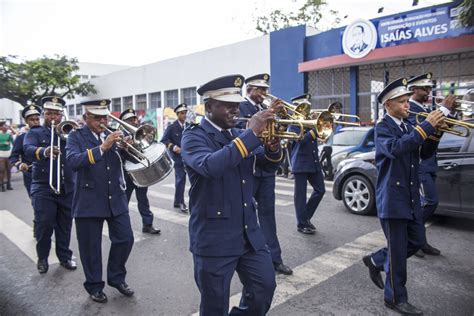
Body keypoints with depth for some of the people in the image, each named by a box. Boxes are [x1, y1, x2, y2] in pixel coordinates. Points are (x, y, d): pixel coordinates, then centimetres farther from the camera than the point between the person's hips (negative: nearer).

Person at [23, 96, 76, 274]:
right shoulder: (34, 133, 3)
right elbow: (28, 150, -19)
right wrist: (44, 151, -41)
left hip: (67, 187, 2)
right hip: (43, 187, -2)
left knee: (65, 224, 9)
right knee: (44, 224, -3)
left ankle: (65, 256, 23)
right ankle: (42, 258, 18)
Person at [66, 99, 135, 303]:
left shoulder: (114, 134, 7)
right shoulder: (76, 137, -4)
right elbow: (73, 161, -23)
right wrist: (102, 147, -33)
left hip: (116, 198, 4)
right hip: (89, 201, -3)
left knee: (125, 240, 7)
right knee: (91, 247, 8)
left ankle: (116, 277, 29)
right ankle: (94, 286, 27)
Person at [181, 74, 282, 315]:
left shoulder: (237, 135, 10)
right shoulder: (194, 136, -10)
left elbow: (270, 165, 11)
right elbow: (210, 166, -31)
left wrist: (272, 142, -11)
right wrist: (251, 133, -29)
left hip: (249, 233, 6)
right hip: (214, 237, -6)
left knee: (265, 286, 14)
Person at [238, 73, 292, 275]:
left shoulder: (265, 109, 16)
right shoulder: (240, 107, -3)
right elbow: (244, 129, -20)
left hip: (267, 168, 6)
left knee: (267, 212, 6)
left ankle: (274, 257, 11)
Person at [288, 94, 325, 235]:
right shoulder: (294, 123, -6)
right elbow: (301, 140, -19)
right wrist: (315, 129, -21)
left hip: (314, 162, 7)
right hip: (300, 163, -7)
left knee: (320, 190, 8)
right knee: (301, 194, 0)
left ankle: (306, 217, 24)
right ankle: (302, 224, 10)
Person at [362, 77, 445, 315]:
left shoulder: (408, 127, 12)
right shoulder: (382, 128, -10)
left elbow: (424, 154, 10)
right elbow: (395, 148, -30)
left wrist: (435, 132, -5)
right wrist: (426, 126, -27)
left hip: (411, 196, 8)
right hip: (392, 197, -8)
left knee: (417, 241, 15)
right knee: (398, 249, 0)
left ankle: (376, 261, 33)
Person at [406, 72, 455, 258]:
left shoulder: (425, 109, 18)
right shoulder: (409, 108, -10)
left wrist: (450, 111, 3)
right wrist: (444, 109, -21)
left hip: (429, 162, 9)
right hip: (418, 162, -9)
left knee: (425, 202, 10)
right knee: (430, 201, -12)